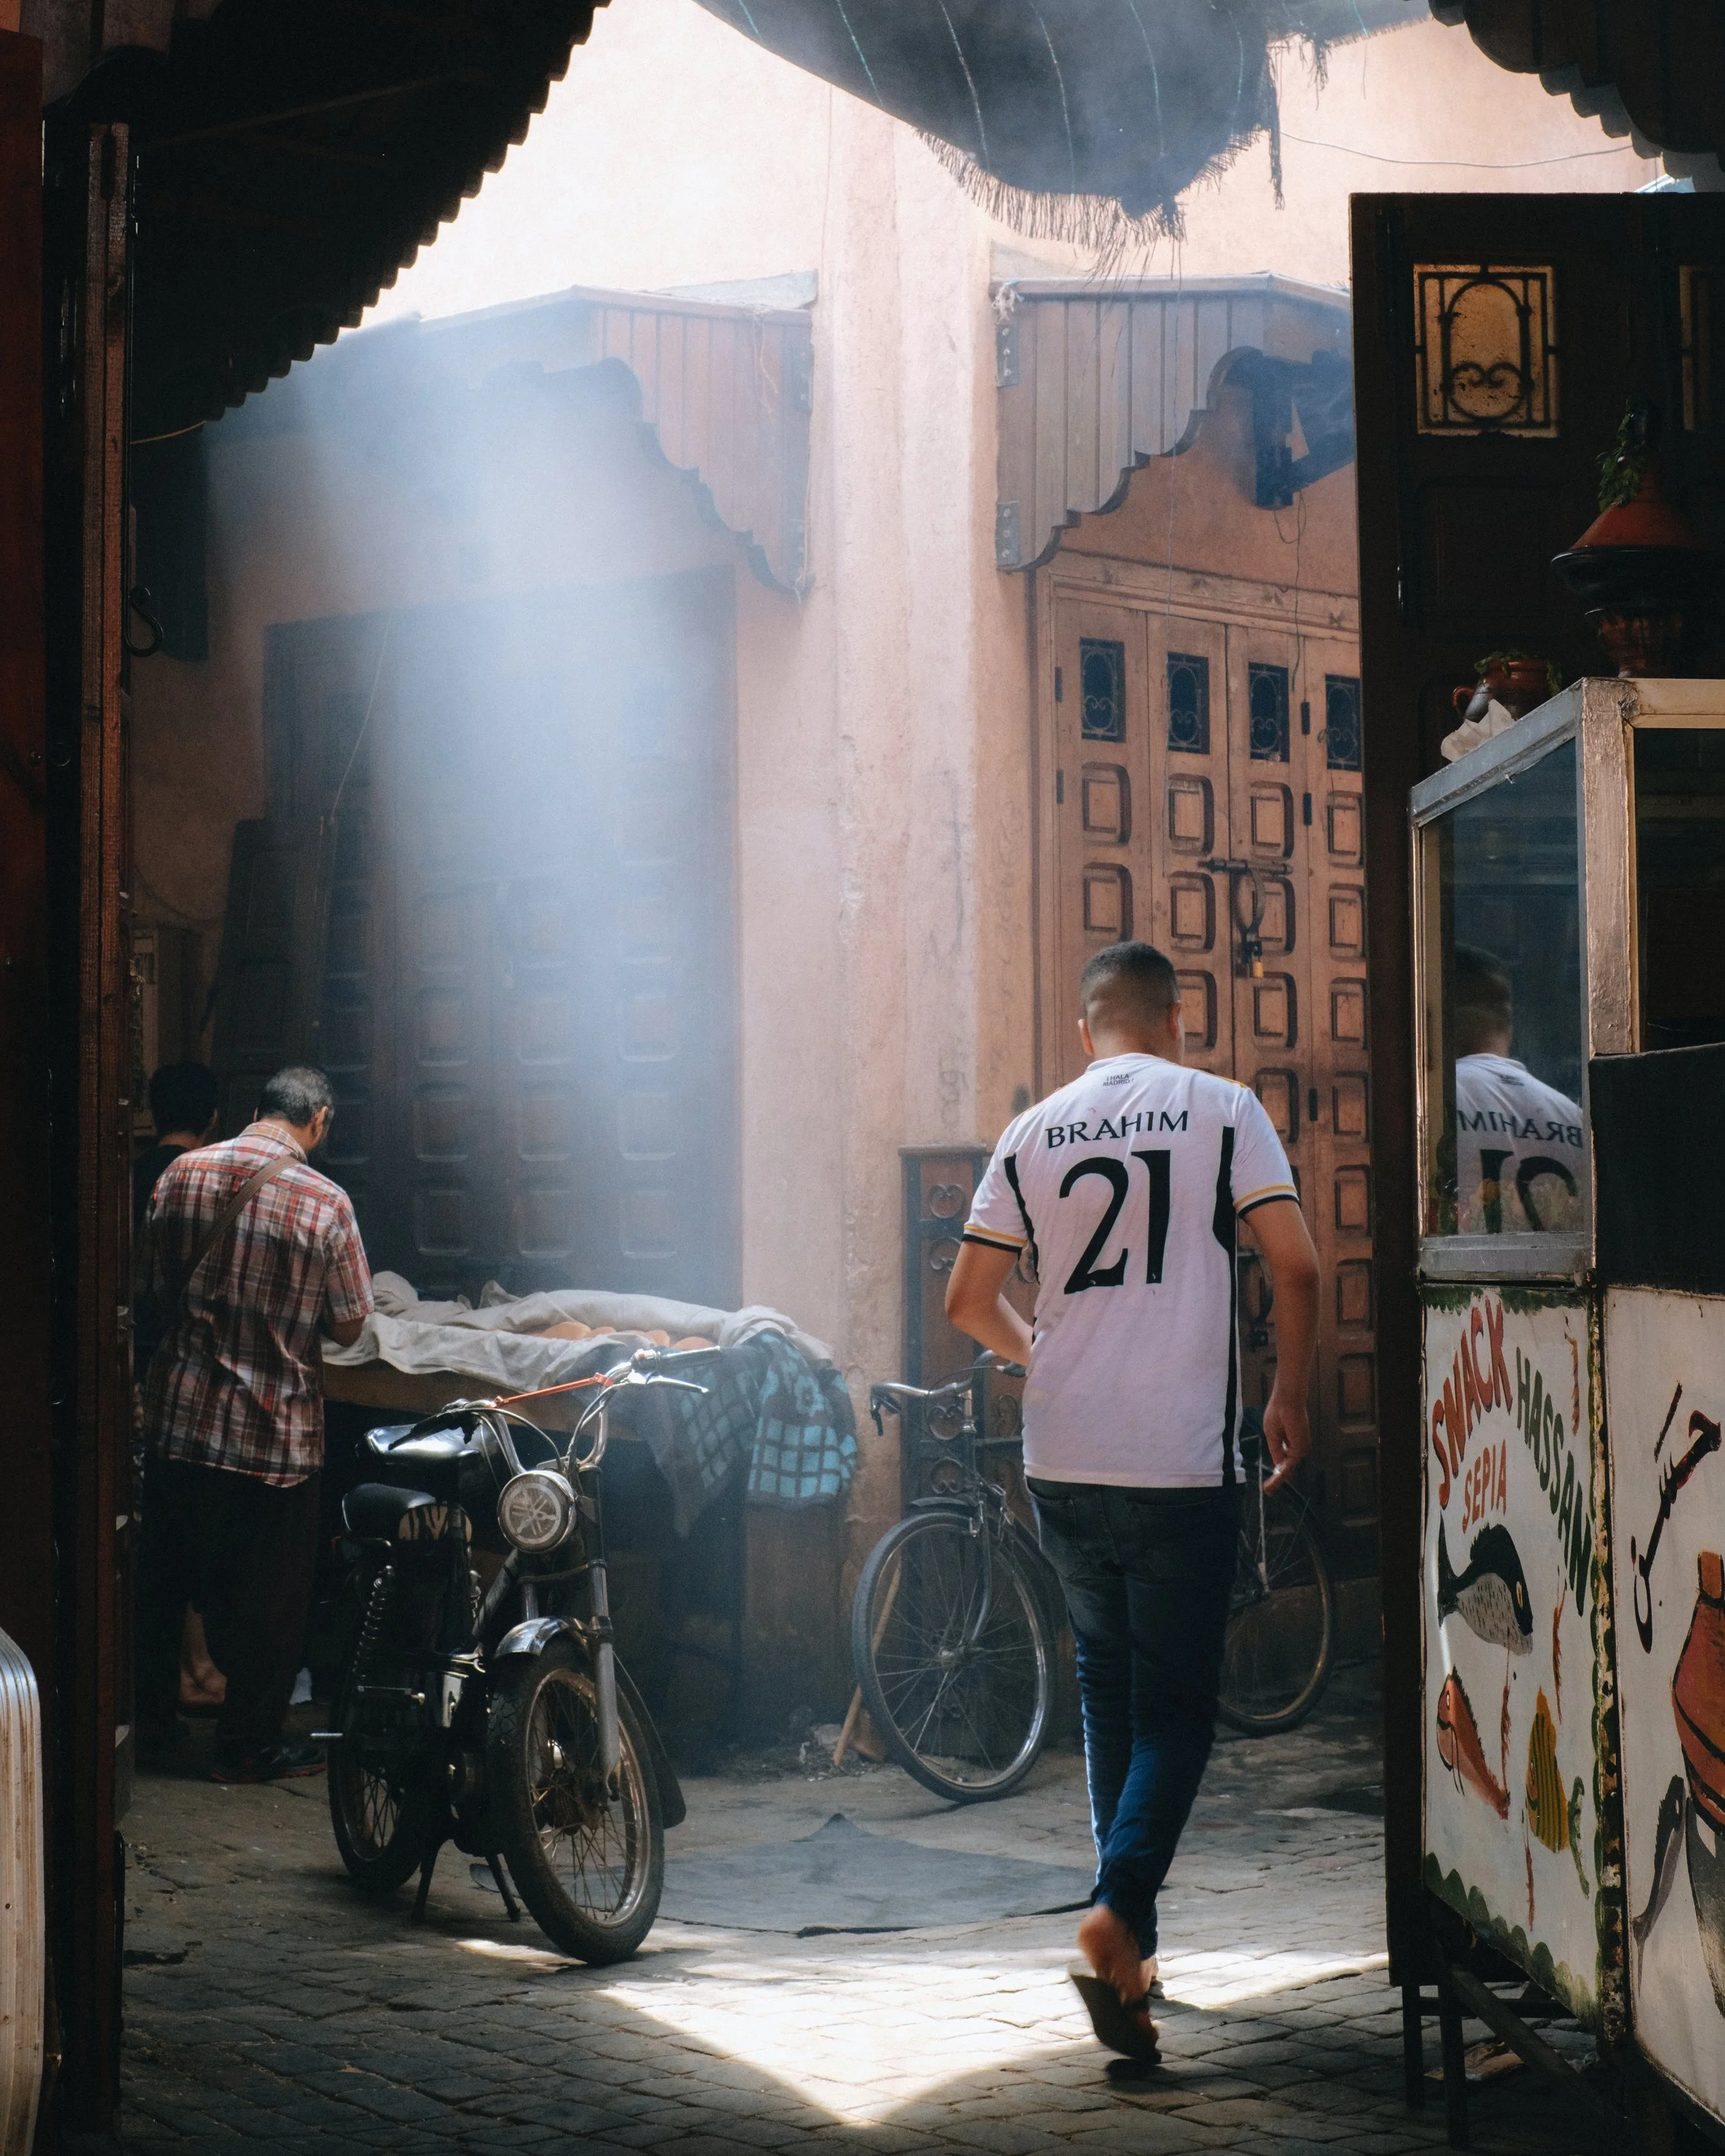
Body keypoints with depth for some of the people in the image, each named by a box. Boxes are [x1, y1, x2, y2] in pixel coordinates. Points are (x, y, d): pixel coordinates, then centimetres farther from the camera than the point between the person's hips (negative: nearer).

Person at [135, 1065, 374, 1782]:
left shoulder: (181, 1175, -2)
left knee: (165, 1577, 19)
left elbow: (150, 1287, 7)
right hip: (275, 1428, -4)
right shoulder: (324, 1203, -14)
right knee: (269, 1595, 9)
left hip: (178, 1417, 4)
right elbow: (347, 1327, -8)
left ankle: (150, 1721, 30)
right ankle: (248, 1744, 15)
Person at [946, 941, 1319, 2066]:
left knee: (1109, 1687, 19)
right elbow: (1298, 1265, -7)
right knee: (1176, 1706, 2)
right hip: (1182, 1466, -3)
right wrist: (1291, 1398, 7)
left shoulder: (1034, 1133, 7)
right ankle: (1120, 1912, -19)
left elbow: (968, 1301, 9)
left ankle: (1129, 1938, 23)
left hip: (1063, 1465, 4)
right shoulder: (1223, 1110, -1)